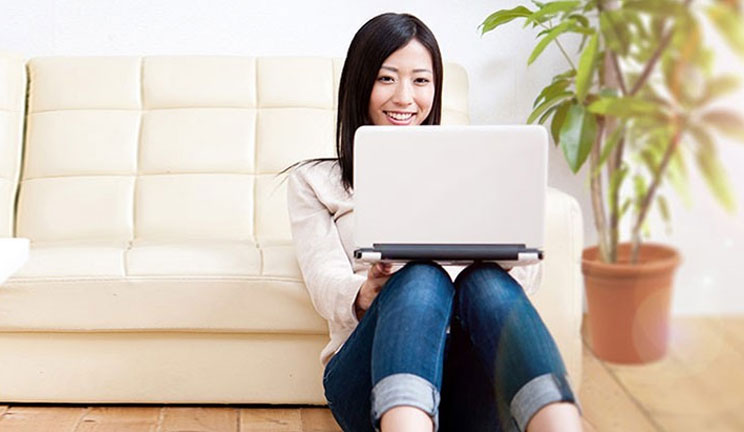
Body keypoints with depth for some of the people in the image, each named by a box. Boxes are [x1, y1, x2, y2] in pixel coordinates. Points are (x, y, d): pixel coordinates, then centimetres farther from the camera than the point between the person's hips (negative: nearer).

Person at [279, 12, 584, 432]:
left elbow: (529, 262, 9)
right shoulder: (315, 181, 20)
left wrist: (496, 262, -18)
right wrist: (366, 296, -24)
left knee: (487, 281, -32)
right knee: (421, 276, -34)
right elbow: (325, 281, 2)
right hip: (374, 375, -1)